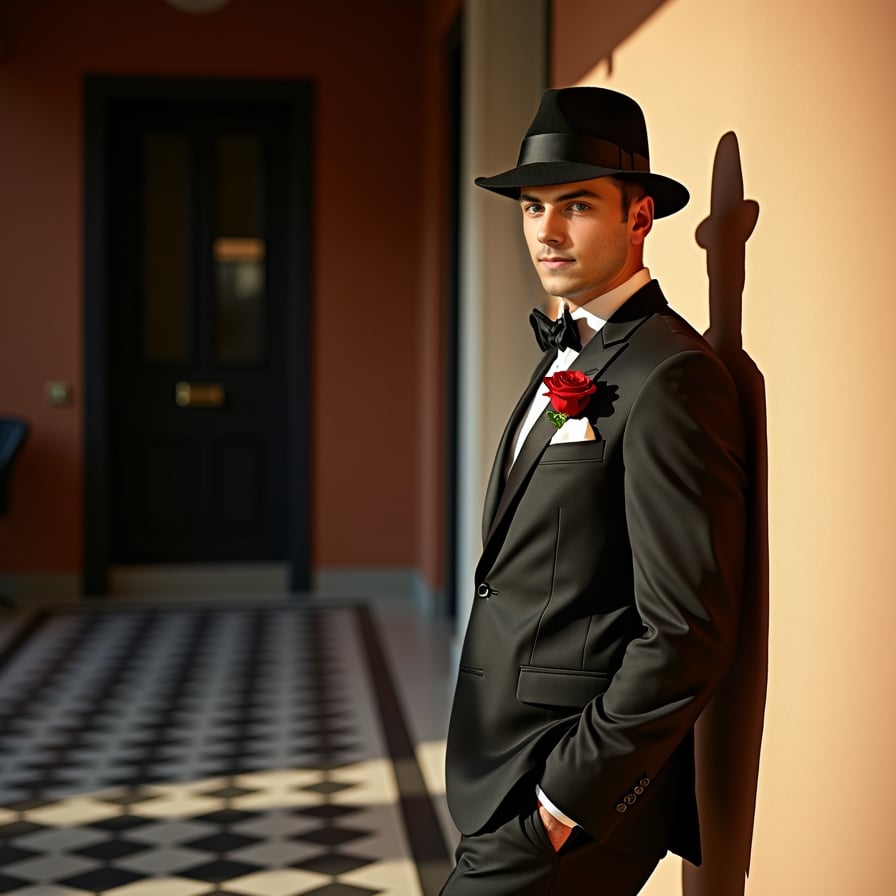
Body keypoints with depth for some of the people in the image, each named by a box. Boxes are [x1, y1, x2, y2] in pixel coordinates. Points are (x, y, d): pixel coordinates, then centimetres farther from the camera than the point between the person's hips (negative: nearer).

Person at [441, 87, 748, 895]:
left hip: (581, 792, -9)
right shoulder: (569, 362, 14)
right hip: (508, 782, 9)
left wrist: (567, 796, -17)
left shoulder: (669, 379, -16)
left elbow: (687, 638, -21)